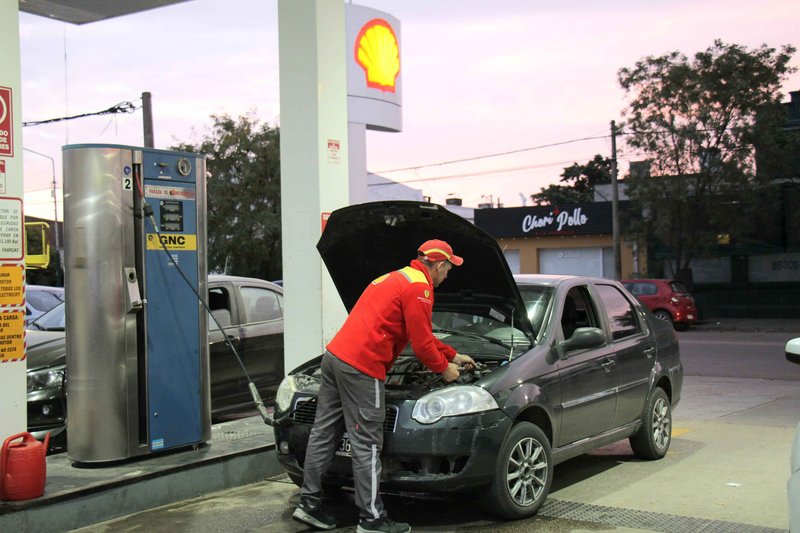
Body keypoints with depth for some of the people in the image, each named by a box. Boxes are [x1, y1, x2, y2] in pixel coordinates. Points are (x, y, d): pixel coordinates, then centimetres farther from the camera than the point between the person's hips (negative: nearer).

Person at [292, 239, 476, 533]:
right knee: (367, 445, -4)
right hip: (361, 368, -10)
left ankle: (309, 503, 18)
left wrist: (454, 356, 38)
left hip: (335, 355, 10)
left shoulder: (396, 278, 25)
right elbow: (421, 343, -9)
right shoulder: (418, 288, -7)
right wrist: (444, 368, 9)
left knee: (324, 433, 12)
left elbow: (422, 334, 33)